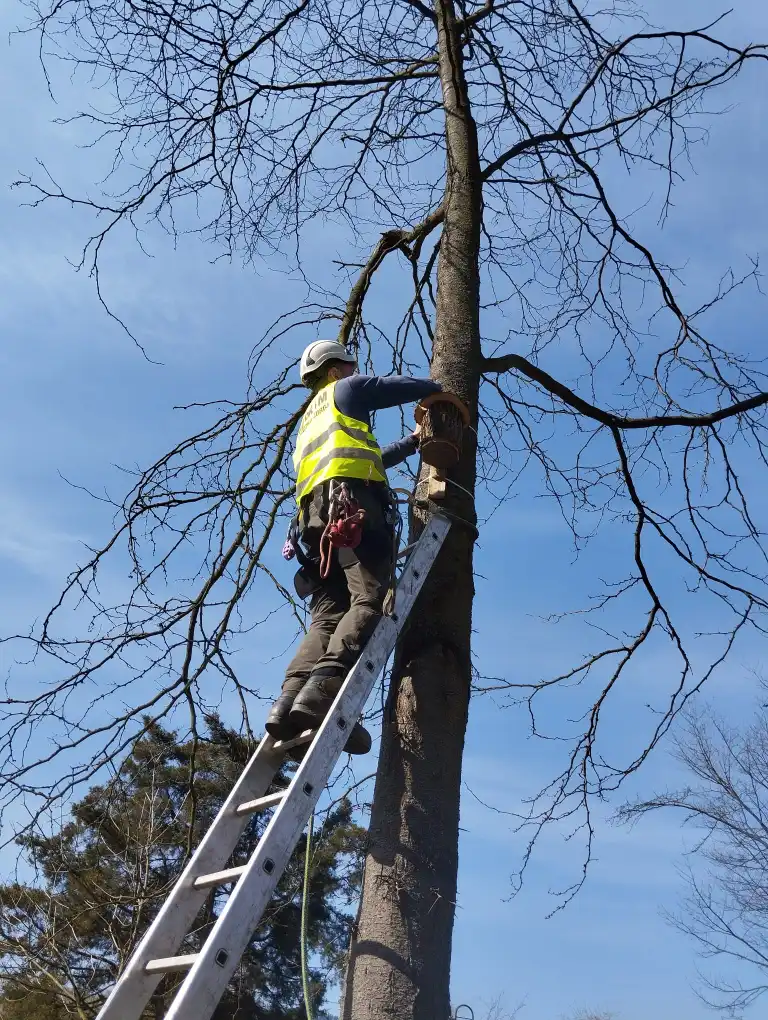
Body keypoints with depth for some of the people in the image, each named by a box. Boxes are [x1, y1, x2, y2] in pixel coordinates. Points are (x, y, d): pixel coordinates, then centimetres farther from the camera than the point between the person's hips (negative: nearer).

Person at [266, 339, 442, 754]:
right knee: (371, 600, -21)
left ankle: (291, 701, -29)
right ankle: (324, 690, -42)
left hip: (313, 514, 7)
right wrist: (440, 389, 34)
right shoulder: (343, 390, 21)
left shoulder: (309, 421, 43)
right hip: (352, 500, -7)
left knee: (328, 617, -6)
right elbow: (404, 386, 14)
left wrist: (412, 441, 53)